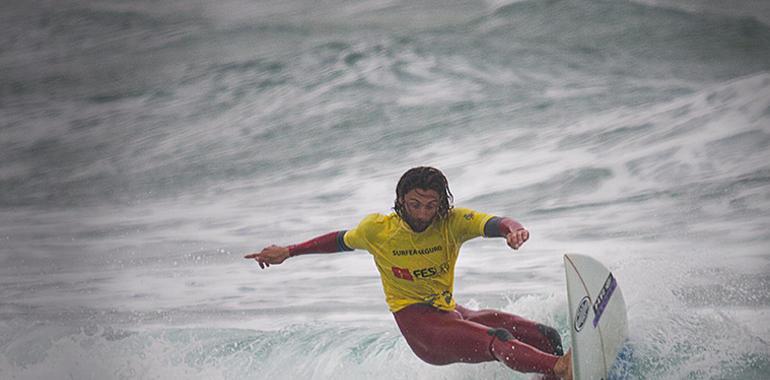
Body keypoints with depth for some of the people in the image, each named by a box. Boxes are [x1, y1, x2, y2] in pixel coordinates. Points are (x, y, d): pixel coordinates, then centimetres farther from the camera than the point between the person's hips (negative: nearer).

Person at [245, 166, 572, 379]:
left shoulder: (453, 222, -5)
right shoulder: (377, 228, -5)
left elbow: (492, 224, -23)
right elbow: (342, 240, 16)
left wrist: (512, 229, -49)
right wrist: (288, 252, 23)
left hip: (451, 312, 5)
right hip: (418, 323, -5)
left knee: (545, 336, -6)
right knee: (497, 340, -33)